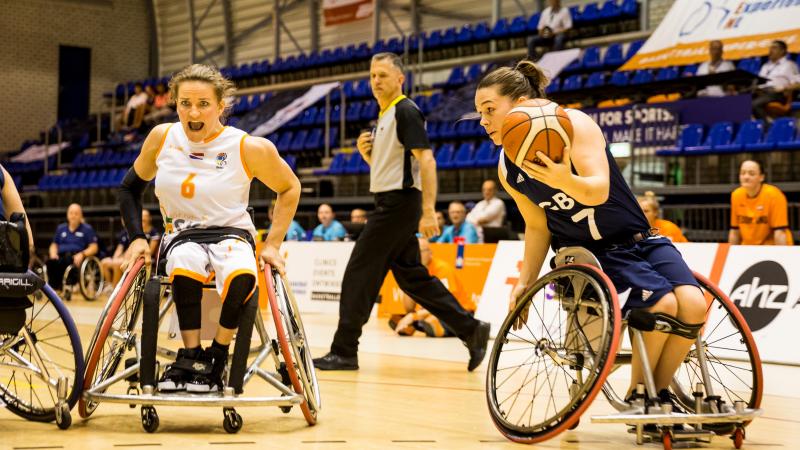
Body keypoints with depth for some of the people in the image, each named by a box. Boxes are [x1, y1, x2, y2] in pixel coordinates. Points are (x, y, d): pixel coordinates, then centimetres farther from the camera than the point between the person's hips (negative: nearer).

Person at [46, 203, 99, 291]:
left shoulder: (87, 229, 12)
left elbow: (94, 248, 6)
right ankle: (53, 288, -33)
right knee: (50, 263, -33)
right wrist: (53, 253, 5)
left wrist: (82, 254, -13)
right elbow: (54, 244, 28)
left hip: (76, 258, -3)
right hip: (60, 257, 3)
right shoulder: (61, 228, 25)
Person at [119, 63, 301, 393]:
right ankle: (191, 358, -25)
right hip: (181, 236, 2)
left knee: (242, 276, -39)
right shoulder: (162, 137, -1)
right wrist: (137, 239, 2)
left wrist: (273, 245, -1)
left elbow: (289, 188, 5)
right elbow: (131, 187, 14)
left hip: (231, 232, -1)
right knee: (185, 266, -38)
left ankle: (215, 359, -18)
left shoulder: (249, 148, -10)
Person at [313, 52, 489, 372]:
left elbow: (426, 159, -20)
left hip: (398, 204, -10)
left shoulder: (405, 111, -11)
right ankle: (471, 330, 16)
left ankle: (344, 352, -2)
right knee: (412, 277, 12)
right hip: (390, 204, 10)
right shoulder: (385, 116, 18)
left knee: (359, 274, -7)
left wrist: (428, 210, -27)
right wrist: (366, 151, 4)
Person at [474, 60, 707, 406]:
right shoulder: (508, 169, -3)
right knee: (661, 304, -28)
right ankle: (637, 396, -8)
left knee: (693, 306, -24)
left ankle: (660, 391, -2)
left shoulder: (573, 124, -17)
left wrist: (566, 181, -51)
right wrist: (525, 282, 6)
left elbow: (598, 191, -30)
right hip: (590, 255, 0)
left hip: (638, 240, 0)